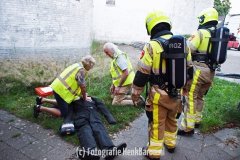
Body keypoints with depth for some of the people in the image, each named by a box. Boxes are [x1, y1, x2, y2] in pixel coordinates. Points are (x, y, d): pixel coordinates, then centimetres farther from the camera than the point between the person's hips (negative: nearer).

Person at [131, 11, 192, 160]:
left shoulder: (152, 46, -17)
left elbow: (142, 74, -15)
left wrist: (135, 93, -3)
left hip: (159, 94, -5)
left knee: (157, 124, 11)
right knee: (172, 119, 25)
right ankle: (171, 143, 44)